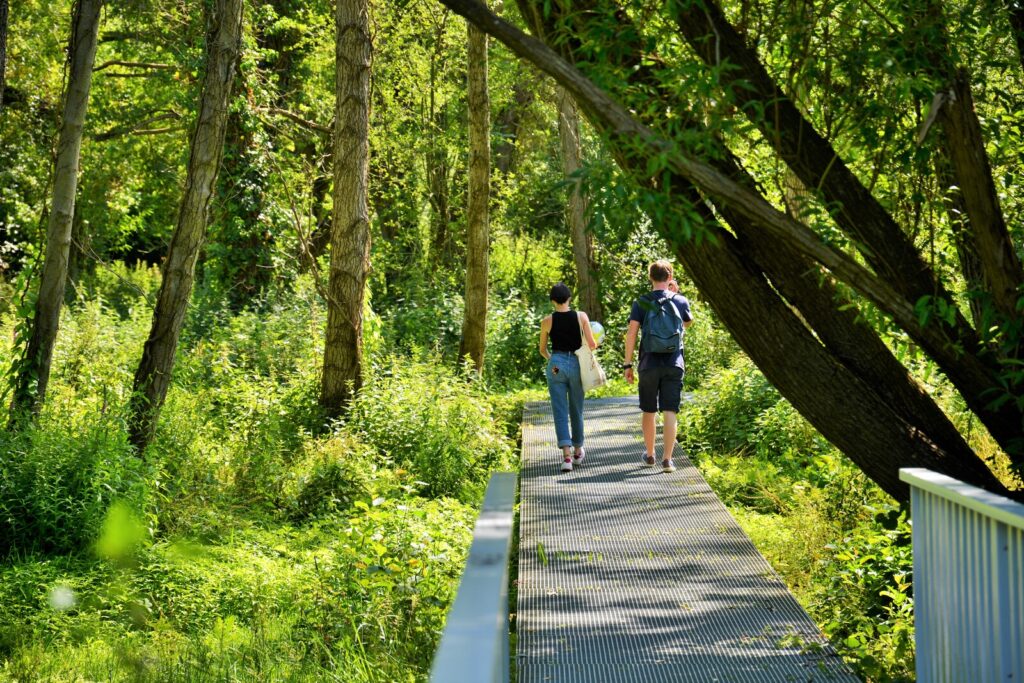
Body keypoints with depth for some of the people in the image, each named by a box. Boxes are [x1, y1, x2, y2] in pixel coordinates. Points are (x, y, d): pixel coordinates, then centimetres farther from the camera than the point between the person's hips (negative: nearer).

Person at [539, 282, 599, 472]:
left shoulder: (547, 322, -2)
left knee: (560, 412, -1)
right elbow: (592, 344, -4)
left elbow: (542, 350, 10)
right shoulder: (581, 316, -3)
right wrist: (595, 344, 20)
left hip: (556, 365, -1)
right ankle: (578, 451, 31)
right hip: (576, 363, 1)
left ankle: (567, 455, -14)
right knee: (576, 410, 16)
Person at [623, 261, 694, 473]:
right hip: (674, 365, 0)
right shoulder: (680, 301, 1)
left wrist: (627, 364, 0)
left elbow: (631, 334, -6)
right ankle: (667, 459, -8)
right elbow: (688, 323, 22)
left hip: (649, 365, 0)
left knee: (649, 412, 14)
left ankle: (650, 455, 27)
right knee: (670, 413, -1)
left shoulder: (641, 303, -2)